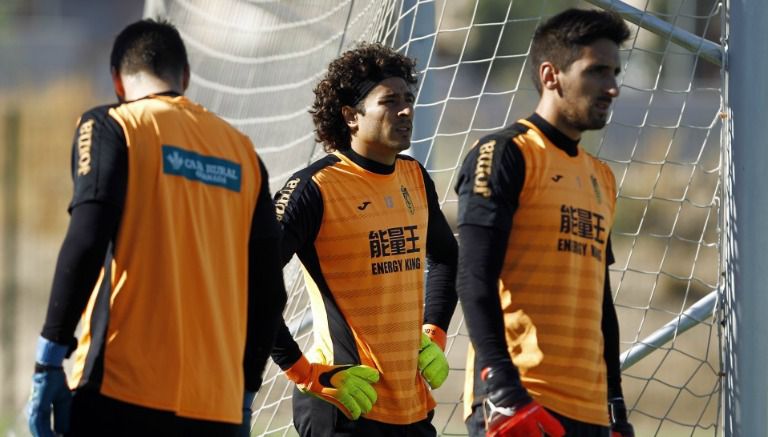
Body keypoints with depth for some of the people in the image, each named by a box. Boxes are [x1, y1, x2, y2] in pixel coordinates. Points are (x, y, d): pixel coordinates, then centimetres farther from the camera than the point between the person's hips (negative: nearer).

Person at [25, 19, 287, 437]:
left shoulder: (110, 126, 3)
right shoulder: (242, 151, 16)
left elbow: (86, 243, -10)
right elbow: (268, 285, 14)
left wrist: (50, 358, -7)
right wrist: (245, 390, 22)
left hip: (122, 391, -4)